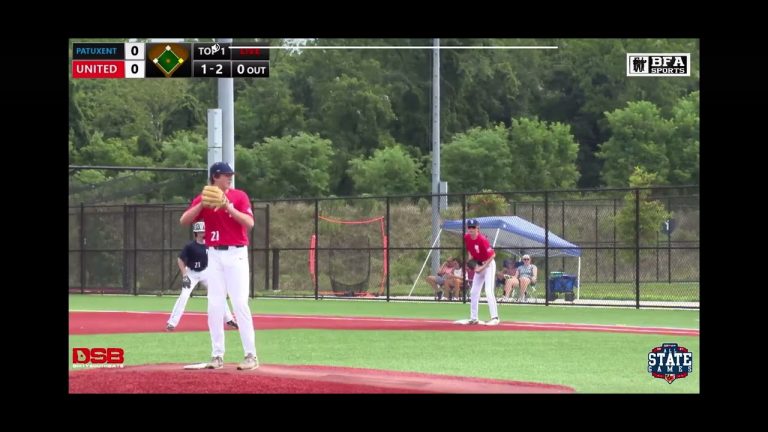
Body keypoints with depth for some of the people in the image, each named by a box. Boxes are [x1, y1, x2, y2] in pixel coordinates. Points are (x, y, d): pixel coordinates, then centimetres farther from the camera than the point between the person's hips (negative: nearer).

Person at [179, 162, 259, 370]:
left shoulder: (239, 196, -1)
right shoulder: (203, 199, 5)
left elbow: (249, 222, -12)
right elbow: (184, 221, -5)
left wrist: (229, 208, -22)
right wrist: (202, 203, -17)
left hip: (236, 254, -3)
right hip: (214, 255, 3)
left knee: (240, 304, -9)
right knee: (214, 306, 2)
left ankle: (251, 355, -7)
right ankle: (217, 356, 8)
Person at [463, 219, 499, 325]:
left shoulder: (482, 240, -25)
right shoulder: (467, 238, -4)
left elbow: (492, 255, -23)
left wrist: (483, 267, -22)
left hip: (488, 264, -8)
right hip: (479, 266, 8)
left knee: (488, 291, -18)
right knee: (474, 292, 8)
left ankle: (495, 317, -21)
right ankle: (473, 318, 16)